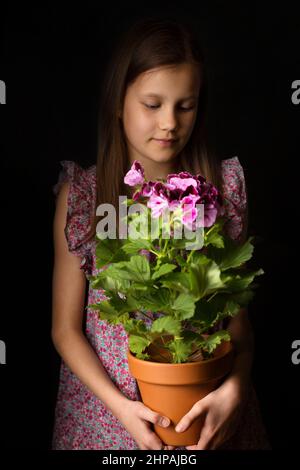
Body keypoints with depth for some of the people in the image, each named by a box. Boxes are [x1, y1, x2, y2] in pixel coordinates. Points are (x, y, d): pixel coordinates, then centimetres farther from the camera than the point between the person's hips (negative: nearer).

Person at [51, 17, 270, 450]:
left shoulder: (224, 185, -7)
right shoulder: (80, 194, -10)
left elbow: (238, 309, -5)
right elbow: (65, 328, -7)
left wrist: (235, 389, -20)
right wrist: (118, 404, -17)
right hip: (105, 397, -1)